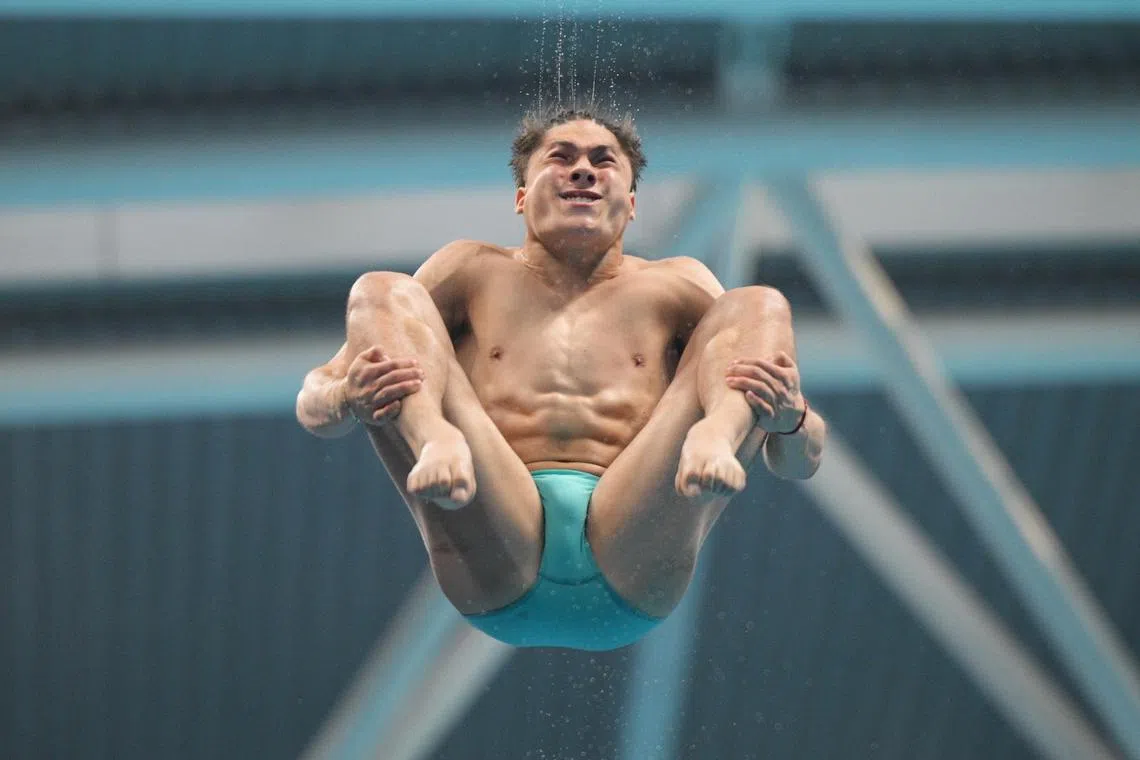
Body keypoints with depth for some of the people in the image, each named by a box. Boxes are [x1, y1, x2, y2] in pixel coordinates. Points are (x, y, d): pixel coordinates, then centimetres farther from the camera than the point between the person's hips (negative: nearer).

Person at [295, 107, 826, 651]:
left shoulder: (678, 287, 25)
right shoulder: (473, 274, 25)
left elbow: (800, 463, 17)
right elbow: (313, 403, 15)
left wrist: (789, 418, -11)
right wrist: (345, 399, -12)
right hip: (494, 569, 0)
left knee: (758, 306, -2)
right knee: (382, 293, -4)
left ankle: (715, 434, -37)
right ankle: (435, 438, -36)